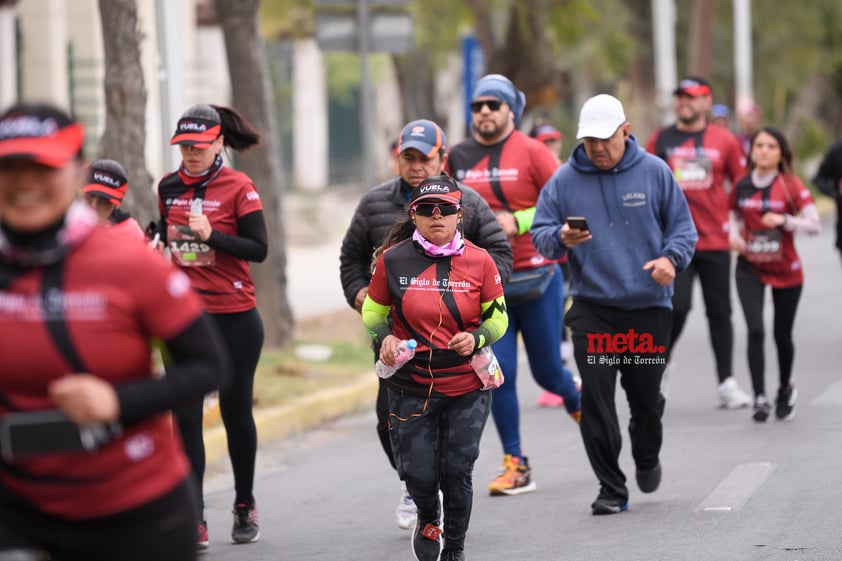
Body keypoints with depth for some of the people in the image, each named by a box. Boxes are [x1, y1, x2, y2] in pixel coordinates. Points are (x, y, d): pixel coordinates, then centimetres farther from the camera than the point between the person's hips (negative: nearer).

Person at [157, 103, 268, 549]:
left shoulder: (238, 187, -7)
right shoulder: (169, 188, 7)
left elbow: (259, 249, -12)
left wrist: (211, 235, -22)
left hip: (234, 317, -3)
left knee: (236, 411, 9)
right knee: (186, 416, -3)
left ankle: (245, 505, 28)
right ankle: (193, 520, -3)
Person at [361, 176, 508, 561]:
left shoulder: (479, 261, -2)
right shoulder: (393, 261, -3)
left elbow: (498, 317, 7)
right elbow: (372, 312, 10)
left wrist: (476, 337, -13)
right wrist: (384, 338, -11)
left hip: (467, 387, 0)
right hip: (411, 387, 0)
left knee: (457, 471, -1)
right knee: (418, 475, -3)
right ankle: (428, 518, 33)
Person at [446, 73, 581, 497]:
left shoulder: (531, 152, -5)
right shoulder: (458, 158, 7)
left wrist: (519, 222, -17)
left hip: (536, 278, -3)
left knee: (547, 371, 5)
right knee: (498, 373, -4)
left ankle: (577, 402, 41)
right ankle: (515, 465, 3)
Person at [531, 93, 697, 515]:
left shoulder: (654, 172, 2)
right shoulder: (565, 180, 2)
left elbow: (683, 225, 7)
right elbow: (540, 232, 3)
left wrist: (671, 258, -13)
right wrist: (561, 238, -20)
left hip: (648, 306, 0)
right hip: (592, 309, 0)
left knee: (646, 397, 9)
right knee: (596, 398, -10)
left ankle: (647, 459, 40)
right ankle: (611, 488, 0)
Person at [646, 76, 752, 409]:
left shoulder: (724, 141, 4)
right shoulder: (660, 140, 5)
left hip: (715, 240, 1)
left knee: (719, 311, 5)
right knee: (677, 307, -11)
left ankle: (726, 382, 11)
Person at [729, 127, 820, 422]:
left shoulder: (791, 186, -8)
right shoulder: (742, 186, 0)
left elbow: (814, 225, -12)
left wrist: (784, 220, -26)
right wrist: (735, 236, -4)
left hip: (786, 270, -1)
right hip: (750, 267, 1)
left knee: (782, 334, 11)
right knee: (755, 330, -15)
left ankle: (785, 390, 36)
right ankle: (760, 398, -14)